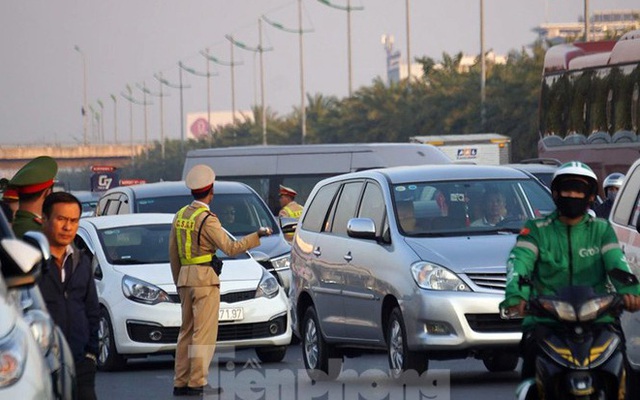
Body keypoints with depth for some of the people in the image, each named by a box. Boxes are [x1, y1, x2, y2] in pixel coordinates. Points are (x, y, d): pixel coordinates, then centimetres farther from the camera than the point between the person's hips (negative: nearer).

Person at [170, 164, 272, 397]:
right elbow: (230, 248, -17)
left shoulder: (180, 216, 10)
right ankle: (197, 384, -9)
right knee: (204, 333, -6)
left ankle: (180, 383, 11)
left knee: (187, 332, 12)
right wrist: (257, 236, -10)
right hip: (205, 278, -8)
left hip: (185, 278, 8)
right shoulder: (207, 219, -14)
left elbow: (173, 253, 15)